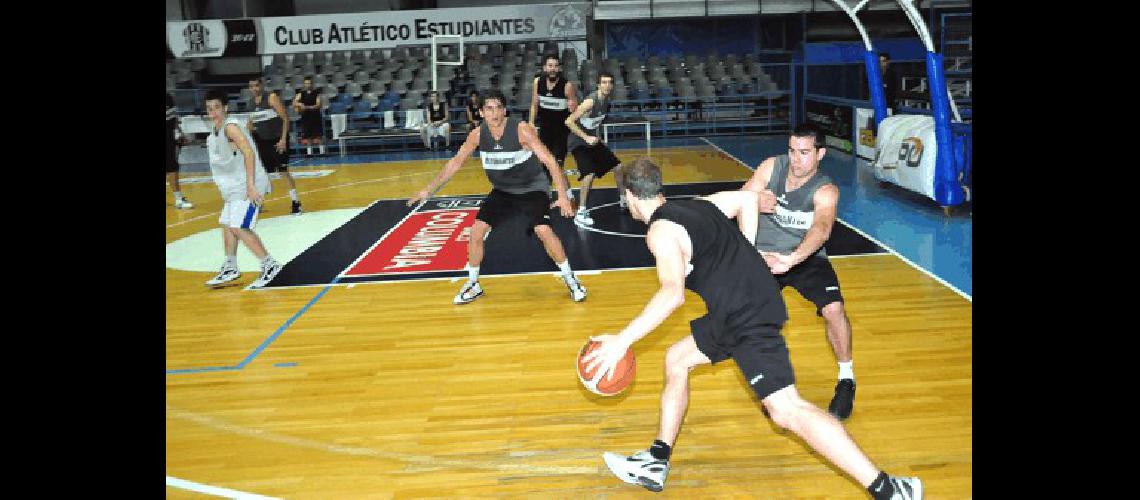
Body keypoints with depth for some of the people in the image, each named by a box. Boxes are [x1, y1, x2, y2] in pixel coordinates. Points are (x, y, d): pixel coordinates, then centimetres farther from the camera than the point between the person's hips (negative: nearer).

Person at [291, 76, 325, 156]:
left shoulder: (317, 93, 0)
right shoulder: (301, 94, 7)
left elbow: (318, 105, -12)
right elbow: (294, 104, 3)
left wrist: (308, 107, -24)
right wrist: (299, 104, -19)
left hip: (316, 117, -3)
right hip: (305, 118, 3)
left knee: (319, 137, -4)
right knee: (307, 137, 5)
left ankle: (322, 152, 0)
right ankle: (309, 153, 12)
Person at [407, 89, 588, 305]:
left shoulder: (522, 130, -25)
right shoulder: (478, 134, -11)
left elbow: (550, 161, -27)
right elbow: (455, 162, 0)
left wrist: (562, 196, -36)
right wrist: (429, 190, -2)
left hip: (533, 189, -4)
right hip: (502, 190, 5)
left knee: (544, 231, -23)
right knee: (476, 231, -5)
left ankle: (571, 280, -4)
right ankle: (473, 285, 15)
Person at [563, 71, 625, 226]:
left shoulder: (606, 101, 0)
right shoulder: (590, 101, -26)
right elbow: (569, 121, -28)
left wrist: (596, 137, 10)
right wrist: (586, 137, -29)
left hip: (592, 140, 9)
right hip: (578, 142, -8)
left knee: (618, 166, 11)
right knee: (590, 174, -24)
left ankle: (623, 198, 34)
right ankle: (581, 213, -13)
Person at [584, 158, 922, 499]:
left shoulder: (660, 230, -13)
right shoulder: (697, 204, 14)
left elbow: (673, 293, -27)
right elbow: (748, 198, 25)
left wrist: (622, 341, -26)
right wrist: (743, 257, 24)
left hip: (746, 315, -10)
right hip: (751, 303, 10)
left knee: (787, 411, -13)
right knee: (676, 360, 20)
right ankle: (656, 464, 25)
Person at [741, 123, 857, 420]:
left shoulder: (825, 191, -23)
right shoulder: (772, 167, -12)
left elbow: (821, 228, -43)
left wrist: (792, 259, -63)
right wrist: (756, 203, -32)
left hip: (806, 257, -2)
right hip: (764, 256, 3)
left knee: (833, 309, -24)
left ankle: (846, 379, 2)